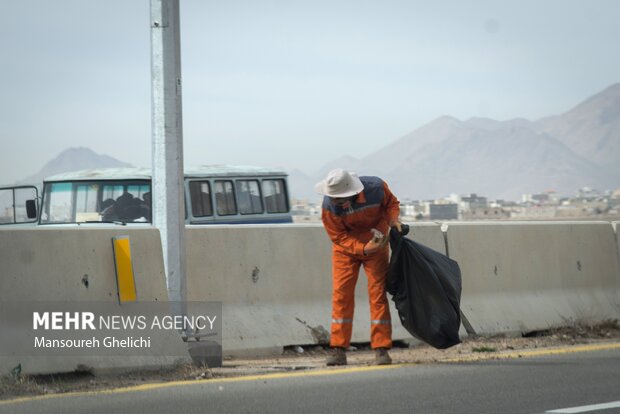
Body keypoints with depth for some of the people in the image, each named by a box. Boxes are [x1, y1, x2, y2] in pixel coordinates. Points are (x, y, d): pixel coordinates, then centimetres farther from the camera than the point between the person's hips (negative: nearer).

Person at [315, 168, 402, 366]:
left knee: (378, 292, -5)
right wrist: (363, 248, -30)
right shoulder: (329, 205, -26)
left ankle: (381, 349, -1)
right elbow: (339, 237, -17)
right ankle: (338, 349, -2)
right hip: (346, 246, 0)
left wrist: (393, 219, -21)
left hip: (376, 243, 0)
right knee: (341, 293, -7)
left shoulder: (376, 187, -25)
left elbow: (391, 203, -1)